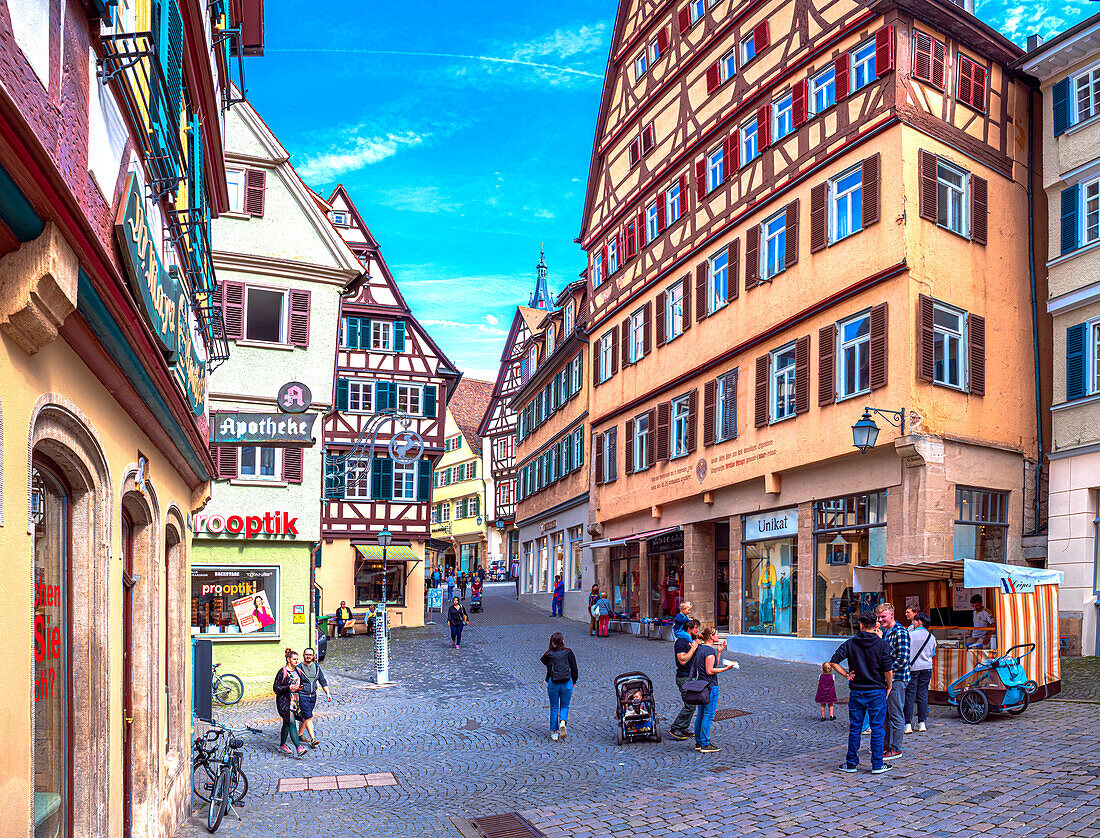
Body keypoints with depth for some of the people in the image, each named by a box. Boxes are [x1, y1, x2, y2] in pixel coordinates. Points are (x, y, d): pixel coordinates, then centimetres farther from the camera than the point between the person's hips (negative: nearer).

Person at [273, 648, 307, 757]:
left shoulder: (297, 671, 10)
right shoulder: (282, 671, -11)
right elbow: (275, 687, -11)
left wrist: (299, 688, 3)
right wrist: (288, 688, -22)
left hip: (294, 701, 7)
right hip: (284, 701, -7)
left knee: (287, 724, 16)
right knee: (292, 723, -14)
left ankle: (282, 745, 31)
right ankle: (298, 748, -19)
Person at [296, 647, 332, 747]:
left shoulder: (317, 667, 6)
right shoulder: (299, 668, -9)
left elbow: (322, 681, 11)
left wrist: (328, 693, 5)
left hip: (313, 696, 5)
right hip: (302, 696, -5)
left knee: (304, 717, 16)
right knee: (308, 717, -11)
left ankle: (300, 735, 31)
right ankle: (313, 739, -12)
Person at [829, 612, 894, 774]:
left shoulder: (850, 643, -2)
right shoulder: (882, 644, -8)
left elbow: (833, 662, -7)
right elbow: (888, 670, -11)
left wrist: (846, 674, 3)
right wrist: (889, 687, 4)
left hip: (856, 692, 2)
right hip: (877, 692, -2)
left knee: (854, 728, 10)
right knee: (877, 728, 6)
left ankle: (851, 763, 15)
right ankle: (877, 765, 10)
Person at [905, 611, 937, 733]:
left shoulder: (910, 634, -11)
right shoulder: (931, 637, 4)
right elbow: (932, 654, 15)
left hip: (912, 668, -4)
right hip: (927, 668, 4)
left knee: (909, 695, -1)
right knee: (923, 695, 9)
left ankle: (908, 724, -2)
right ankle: (922, 723, 12)